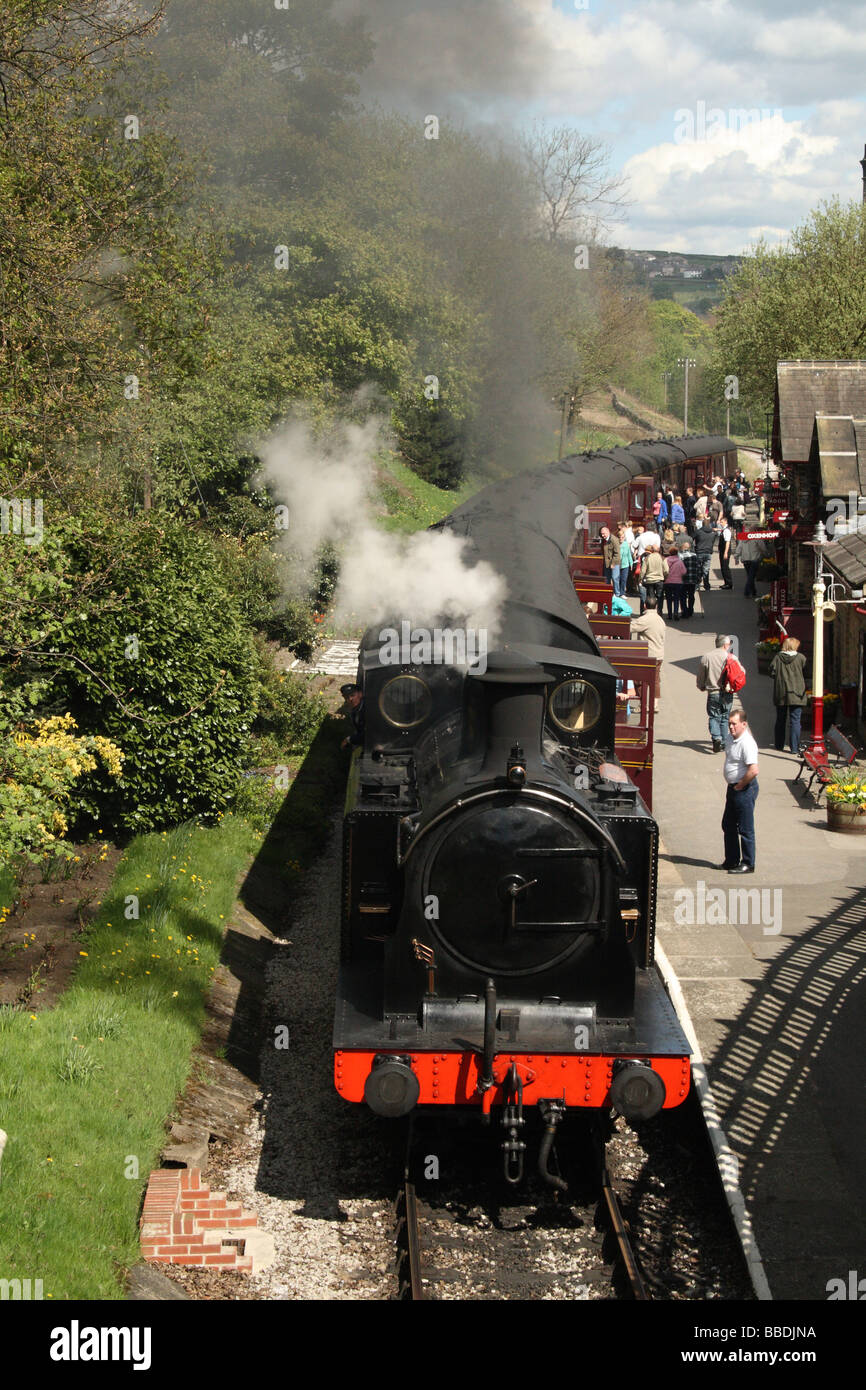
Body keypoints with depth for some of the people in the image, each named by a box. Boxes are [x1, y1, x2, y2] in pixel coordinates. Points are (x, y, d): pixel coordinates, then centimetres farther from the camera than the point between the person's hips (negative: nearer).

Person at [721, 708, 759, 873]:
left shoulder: (747, 744, -22)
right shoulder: (730, 738, 7)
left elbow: (753, 770, -30)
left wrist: (740, 786, -17)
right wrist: (732, 787, 16)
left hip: (745, 790, -10)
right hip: (733, 788, 10)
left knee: (745, 829, -1)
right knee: (728, 825, 18)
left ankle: (748, 864, 9)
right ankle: (732, 861, 29)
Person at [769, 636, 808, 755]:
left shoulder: (777, 657, -2)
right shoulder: (801, 658, -6)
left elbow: (772, 672, -3)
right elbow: (806, 674, -1)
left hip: (780, 694, 2)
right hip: (796, 695, -2)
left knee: (780, 720, 15)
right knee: (795, 721, -1)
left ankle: (779, 746, 23)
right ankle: (795, 749, -7)